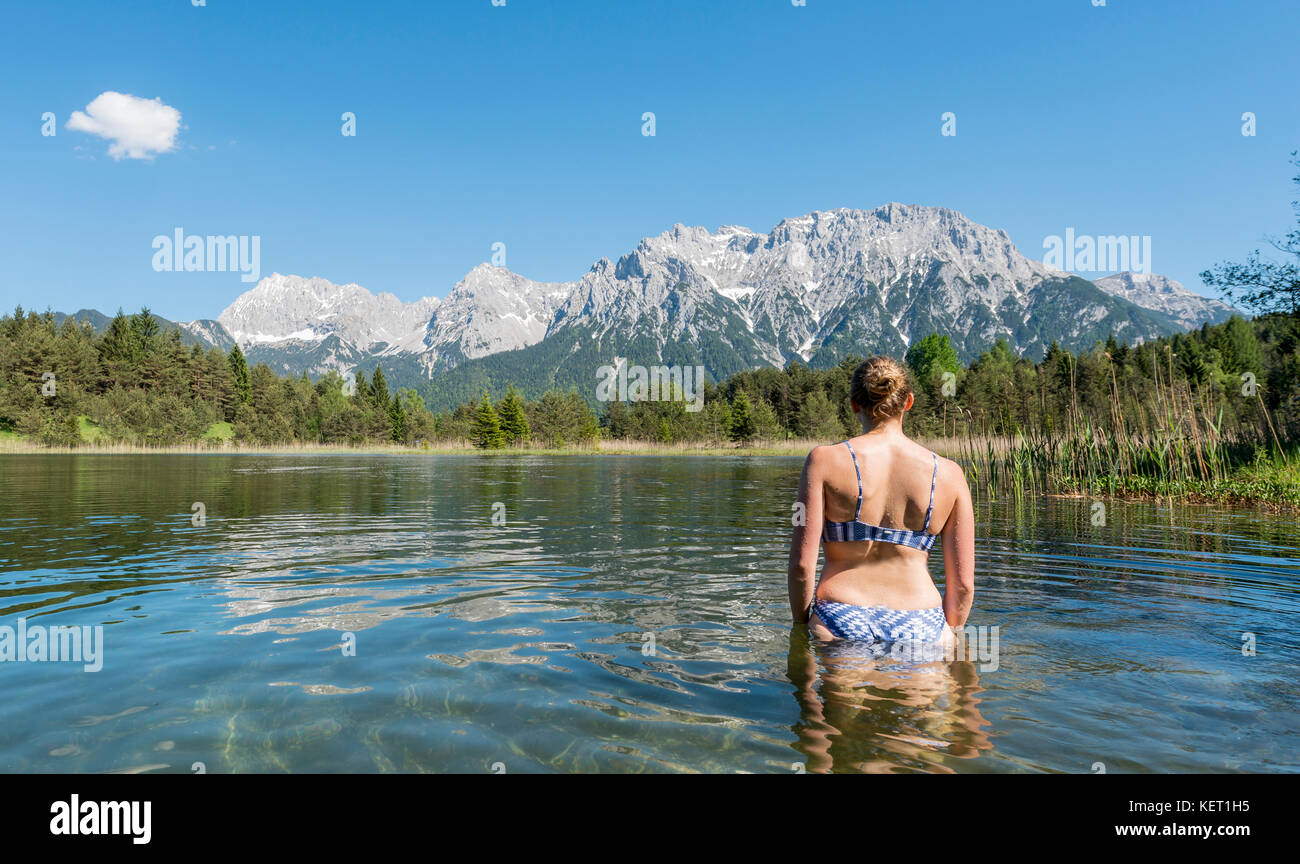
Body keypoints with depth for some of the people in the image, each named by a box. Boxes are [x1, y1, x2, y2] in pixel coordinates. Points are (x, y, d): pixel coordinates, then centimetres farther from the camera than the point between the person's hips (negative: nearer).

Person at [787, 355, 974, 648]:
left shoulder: (825, 460, -1)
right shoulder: (948, 474, 5)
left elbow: (802, 564, -5)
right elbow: (963, 583, 6)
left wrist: (801, 625, 10)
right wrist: (950, 636, 22)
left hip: (840, 624, -1)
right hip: (920, 629, 2)